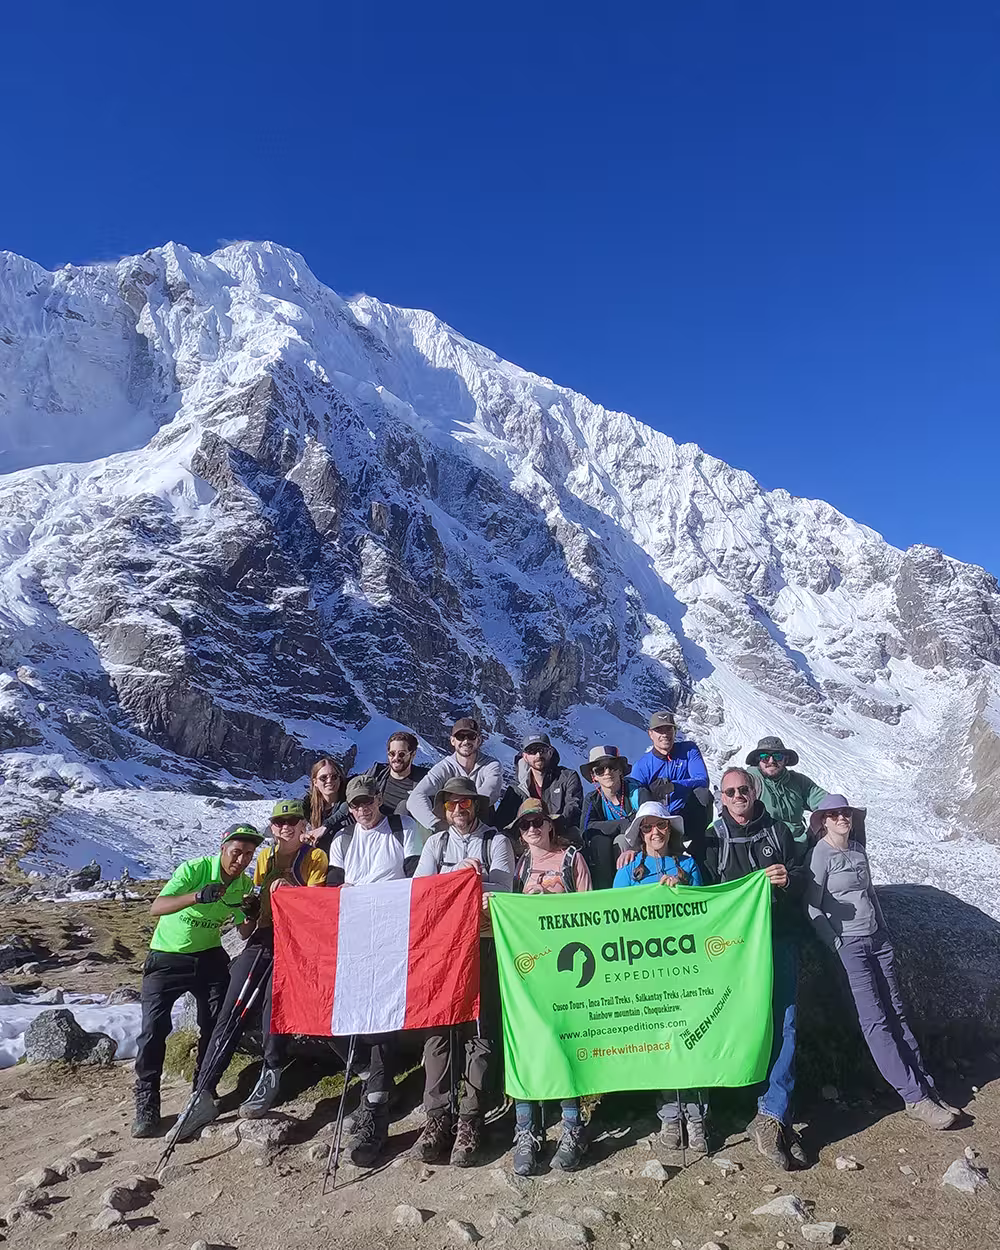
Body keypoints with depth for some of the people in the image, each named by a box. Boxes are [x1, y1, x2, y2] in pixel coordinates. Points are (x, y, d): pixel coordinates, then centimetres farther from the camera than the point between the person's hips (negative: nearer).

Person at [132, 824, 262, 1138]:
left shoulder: (245, 884, -7)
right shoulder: (194, 869, -24)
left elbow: (245, 935, 1)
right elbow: (156, 907, -36)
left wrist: (251, 915, -23)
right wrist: (199, 896, -51)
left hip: (209, 956, 4)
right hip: (167, 957, -4)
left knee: (218, 1024, 0)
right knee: (154, 1027, -12)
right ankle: (146, 1105, 3)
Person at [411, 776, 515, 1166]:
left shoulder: (497, 841, 7)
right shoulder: (435, 843, 16)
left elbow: (502, 889, -7)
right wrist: (461, 875, -11)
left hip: (484, 943, -2)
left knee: (479, 1029, -2)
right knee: (437, 1026, -2)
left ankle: (470, 1120, 6)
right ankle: (437, 1116, 7)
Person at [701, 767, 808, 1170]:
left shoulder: (777, 831, 10)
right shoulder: (714, 838, 7)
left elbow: (802, 878, 9)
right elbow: (707, 893, 9)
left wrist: (788, 879, -12)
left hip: (781, 939, 1)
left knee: (784, 1023, -6)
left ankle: (771, 1116, -2)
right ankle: (778, 1118, 10)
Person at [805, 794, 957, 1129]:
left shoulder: (858, 850, 11)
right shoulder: (821, 855, -9)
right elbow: (812, 908, -10)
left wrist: (884, 930, 15)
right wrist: (836, 945, -11)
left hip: (878, 938, 6)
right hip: (848, 944, -6)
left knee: (896, 1013, 6)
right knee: (875, 1020, -7)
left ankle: (927, 1088, 9)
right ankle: (915, 1098, -5)